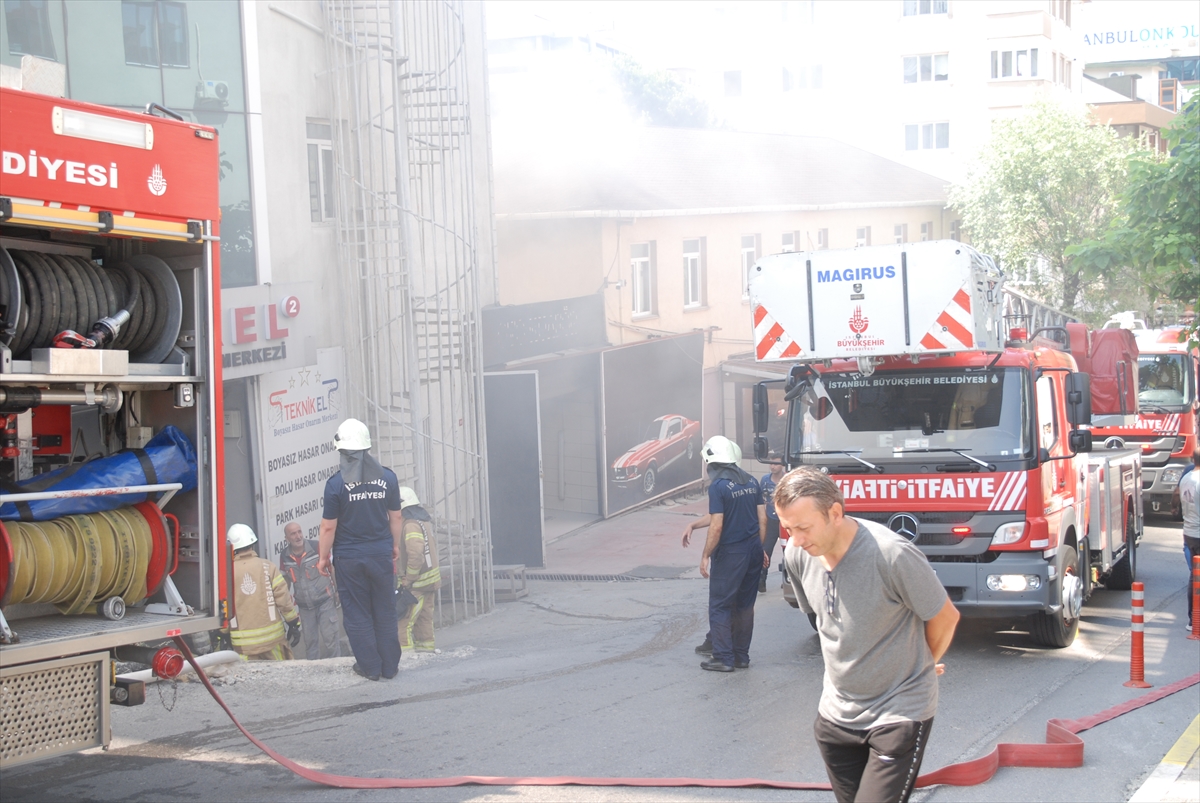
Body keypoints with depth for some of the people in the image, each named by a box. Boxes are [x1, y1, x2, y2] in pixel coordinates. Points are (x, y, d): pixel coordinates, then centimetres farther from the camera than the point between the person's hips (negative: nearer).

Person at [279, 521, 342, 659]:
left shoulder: (317, 548, -15)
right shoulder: (285, 557, -3)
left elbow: (331, 569, -5)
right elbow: (286, 580, 12)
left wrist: (337, 591, -4)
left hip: (325, 600, -4)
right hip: (304, 606, 4)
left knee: (329, 637, -6)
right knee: (310, 640, 11)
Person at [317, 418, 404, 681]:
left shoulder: (336, 483, -13)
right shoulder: (388, 477, -3)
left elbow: (328, 527, -9)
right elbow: (395, 517, 6)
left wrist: (323, 557, 3)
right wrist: (395, 546, 21)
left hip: (349, 558, -3)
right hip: (381, 553, 3)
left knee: (357, 613, 8)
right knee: (385, 611, 11)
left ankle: (370, 666, 12)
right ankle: (390, 666, 16)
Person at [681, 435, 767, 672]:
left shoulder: (718, 487, -16)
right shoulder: (751, 482, 6)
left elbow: (717, 526, -19)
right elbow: (762, 519, 9)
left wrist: (705, 556, -11)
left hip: (730, 554, -7)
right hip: (753, 551, 7)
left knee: (719, 606, 2)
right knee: (745, 605, 13)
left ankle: (723, 658, 1)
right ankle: (741, 655, 18)